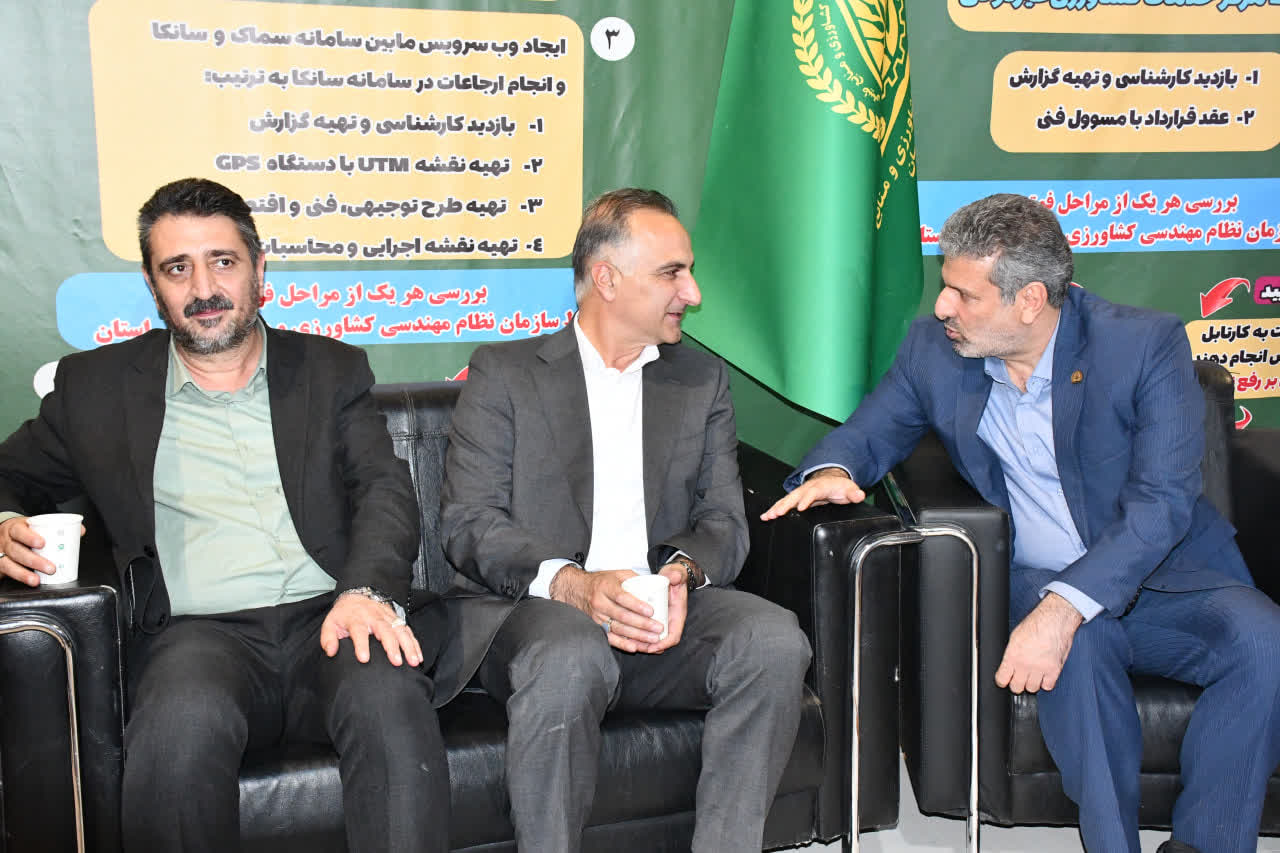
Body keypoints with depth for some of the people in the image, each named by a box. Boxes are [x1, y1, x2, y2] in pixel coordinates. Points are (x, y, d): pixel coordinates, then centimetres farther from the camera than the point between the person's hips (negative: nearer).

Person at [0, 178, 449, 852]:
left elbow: (385, 489, 5)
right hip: (197, 631, 0)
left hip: (326, 620, 0)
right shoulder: (96, 385, 18)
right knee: (185, 722, -35)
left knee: (391, 701, -34)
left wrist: (367, 590, -17)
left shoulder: (331, 371, 17)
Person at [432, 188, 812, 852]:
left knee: (775, 640, -25)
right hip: (536, 610, -3)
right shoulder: (503, 373, 7)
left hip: (664, 619, 4)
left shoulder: (703, 380, 19)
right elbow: (468, 522, -3)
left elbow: (723, 519, 12)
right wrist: (573, 584, -21)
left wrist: (683, 573, -13)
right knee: (571, 658, -37)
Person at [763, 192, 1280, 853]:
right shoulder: (934, 350, -1)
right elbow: (870, 431, 12)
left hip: (1163, 577, 0)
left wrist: (1063, 609, -34)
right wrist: (832, 471, -15)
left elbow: (1161, 501, -20)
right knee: (1081, 641, -34)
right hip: (1034, 580, 1)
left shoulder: (1147, 345, -12)